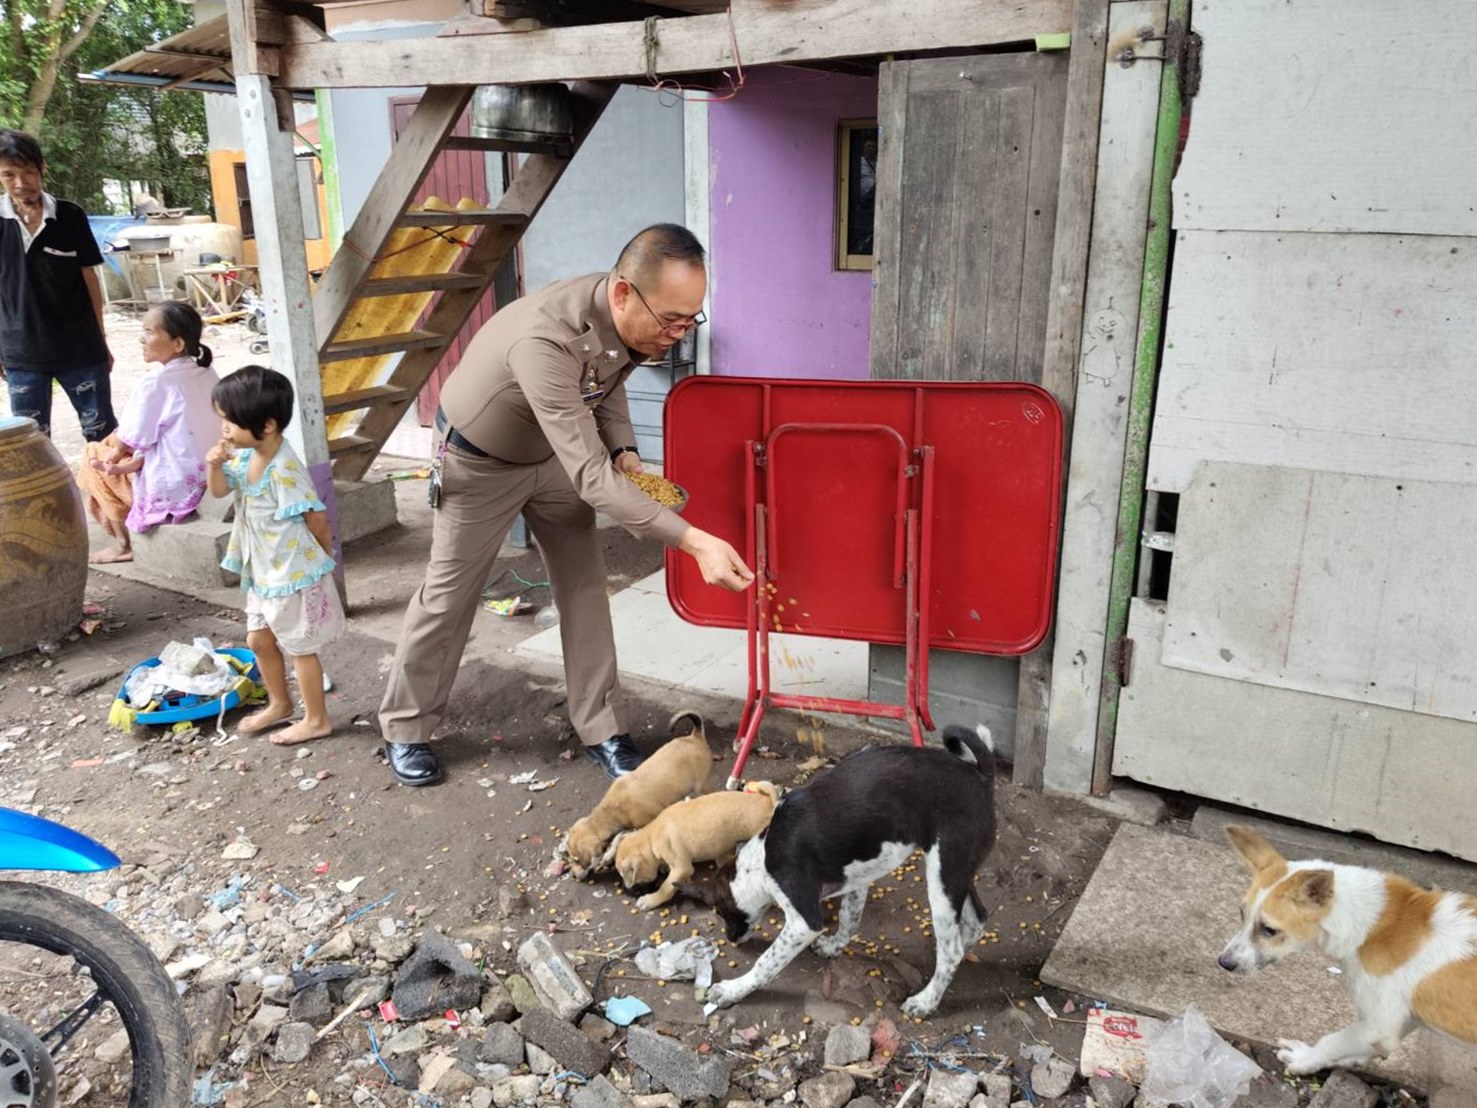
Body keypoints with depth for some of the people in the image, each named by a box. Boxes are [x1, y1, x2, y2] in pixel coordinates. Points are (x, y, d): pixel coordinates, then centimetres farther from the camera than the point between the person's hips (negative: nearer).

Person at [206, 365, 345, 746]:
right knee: (259, 640, 21)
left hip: (295, 574, -9)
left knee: (300, 647, 5)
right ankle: (279, 704, 41)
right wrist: (216, 465, -11)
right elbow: (220, 491, 11)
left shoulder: (284, 470, -27)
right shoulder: (245, 456, 0)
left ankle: (316, 720, 21)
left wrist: (323, 553, -5)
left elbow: (316, 517, -22)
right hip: (263, 573, 9)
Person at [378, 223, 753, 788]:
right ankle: (404, 729, 26)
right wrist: (693, 541, -52)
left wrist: (624, 451, -13)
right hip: (479, 461, -6)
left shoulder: (631, 321, -20)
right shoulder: (546, 340, -44)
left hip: (553, 450, 6)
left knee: (584, 585, 2)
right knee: (450, 593, 6)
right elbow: (589, 477, -46)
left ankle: (601, 730, 14)